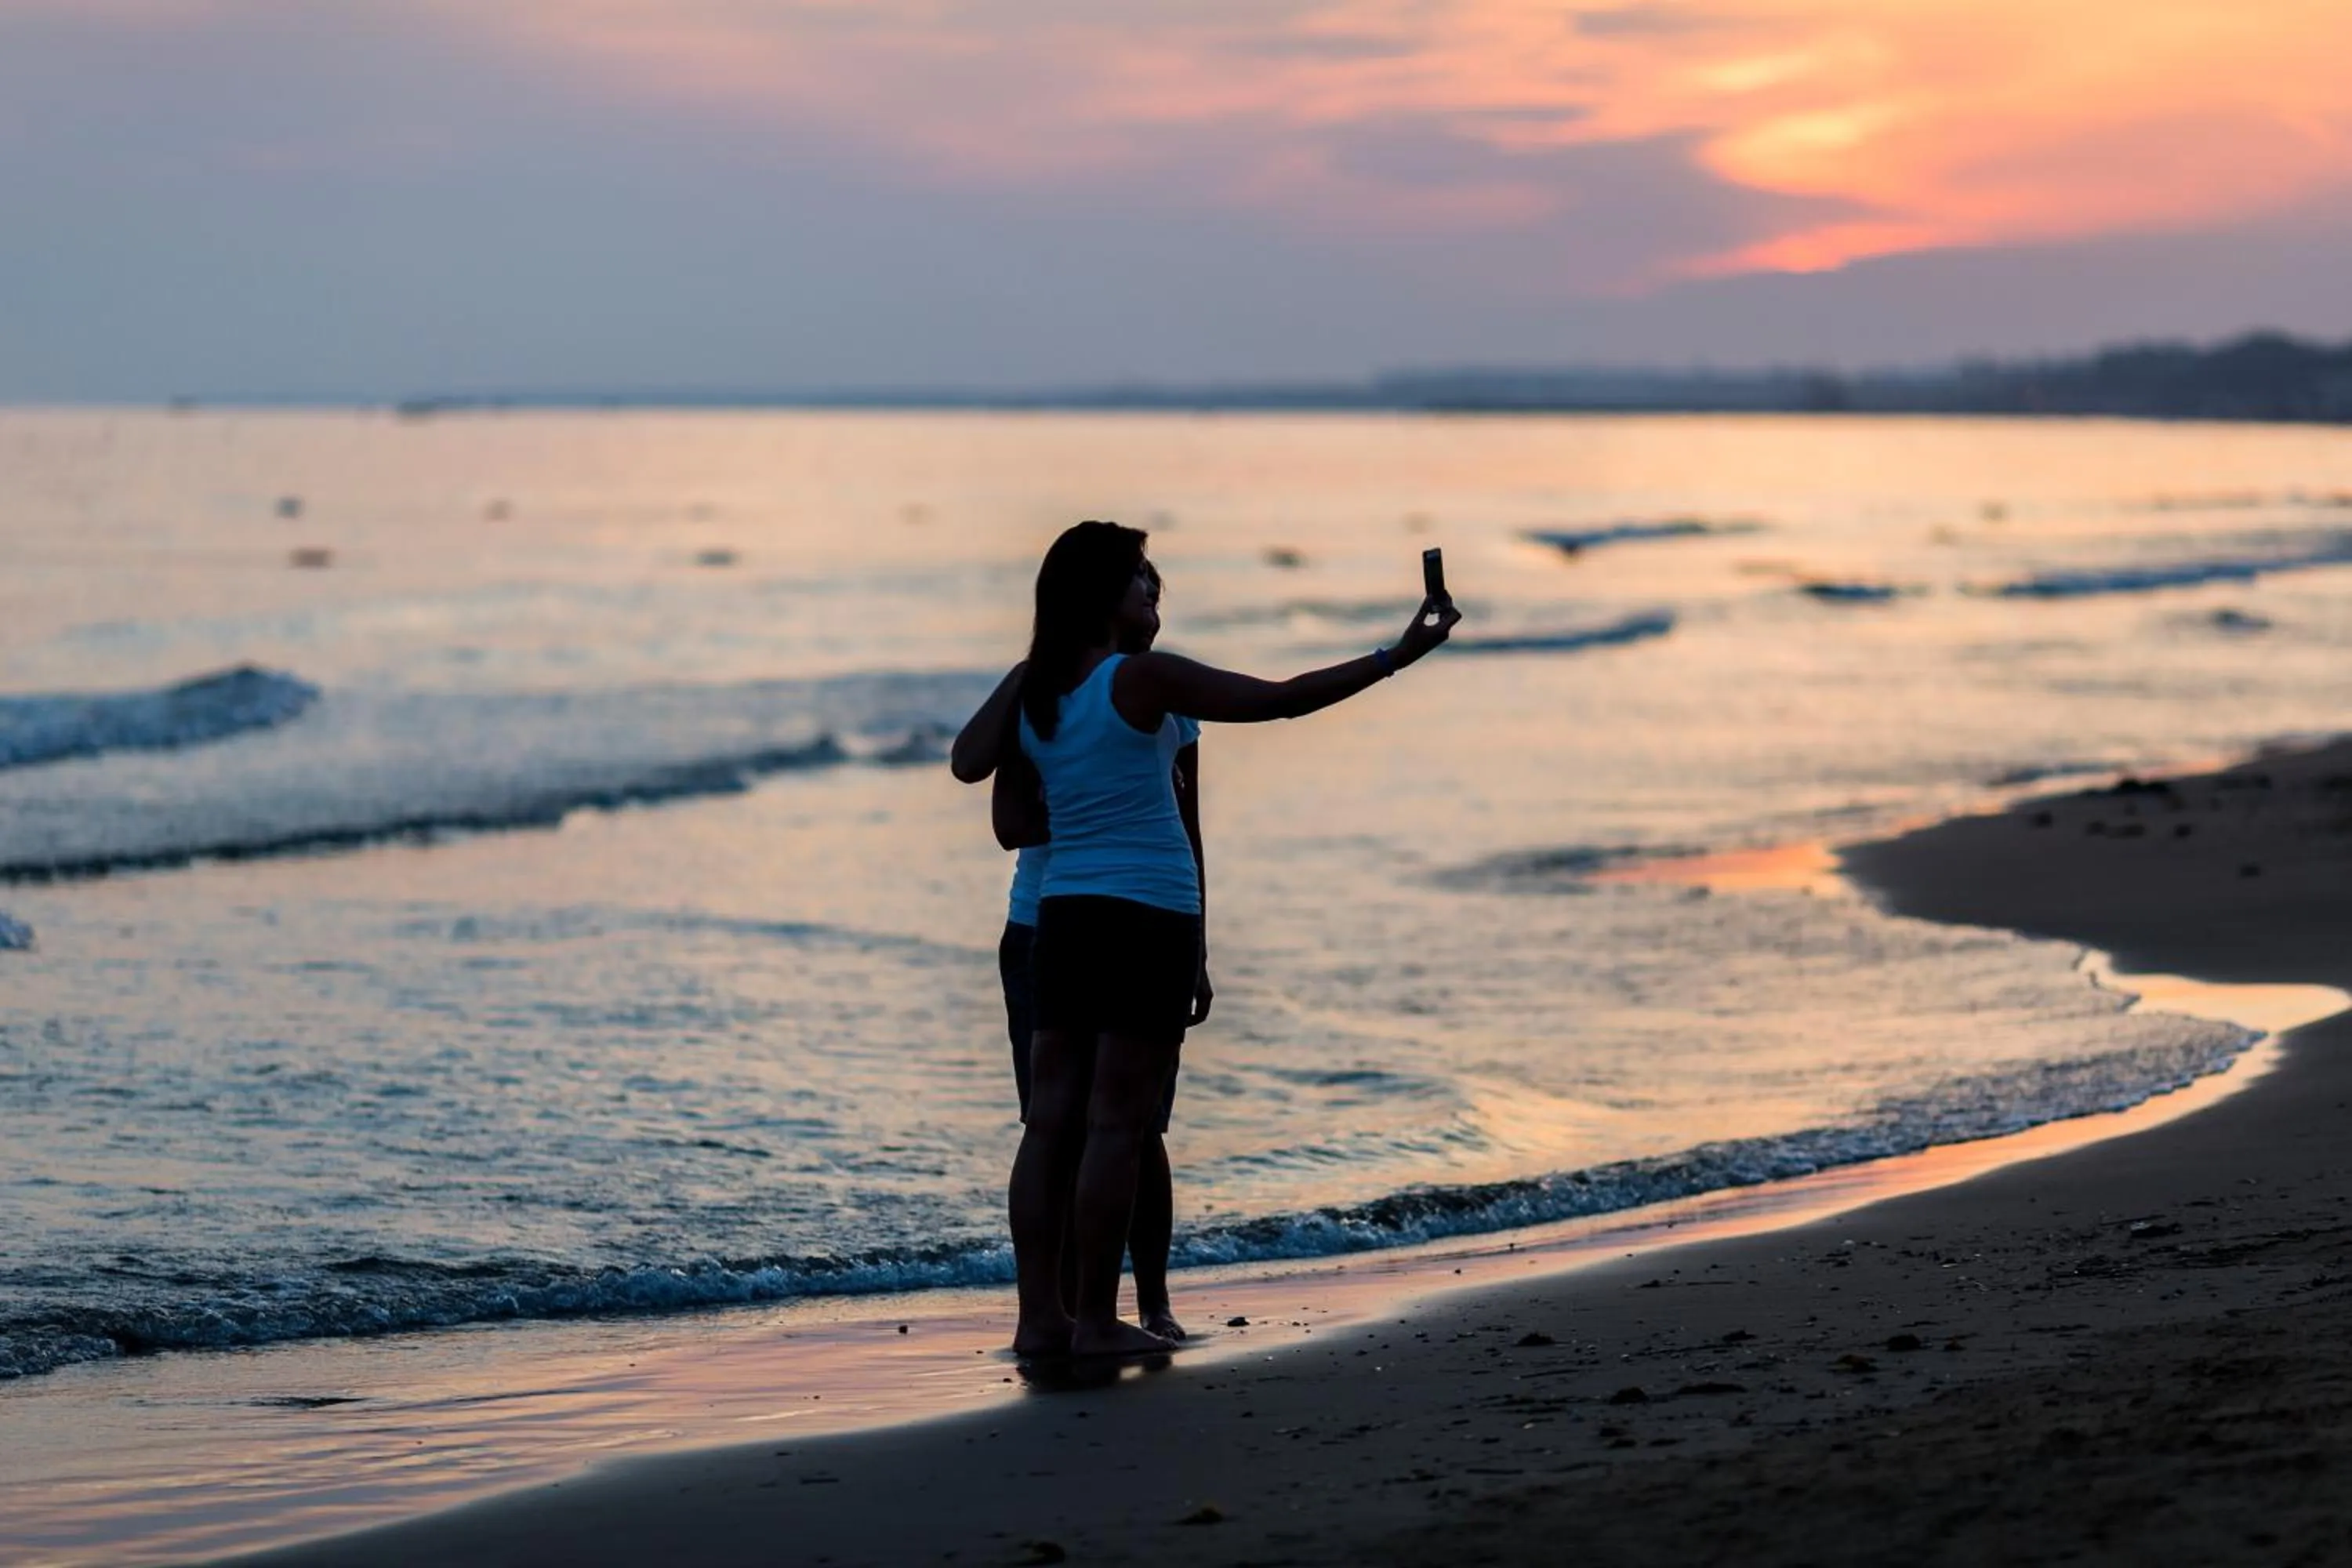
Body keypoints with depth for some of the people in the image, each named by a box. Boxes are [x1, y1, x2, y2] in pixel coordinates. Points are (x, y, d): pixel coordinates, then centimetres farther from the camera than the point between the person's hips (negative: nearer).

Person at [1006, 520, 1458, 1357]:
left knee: (1052, 1121, 5)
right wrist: (1396, 657, -4)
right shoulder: (1141, 680, -10)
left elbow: (1010, 822, 13)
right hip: (1149, 915, -7)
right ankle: (1095, 1320, -2)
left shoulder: (1031, 693, 9)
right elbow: (1282, 699, -11)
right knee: (1117, 1125, -4)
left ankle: (1039, 1314, 4)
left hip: (1064, 913, 7)